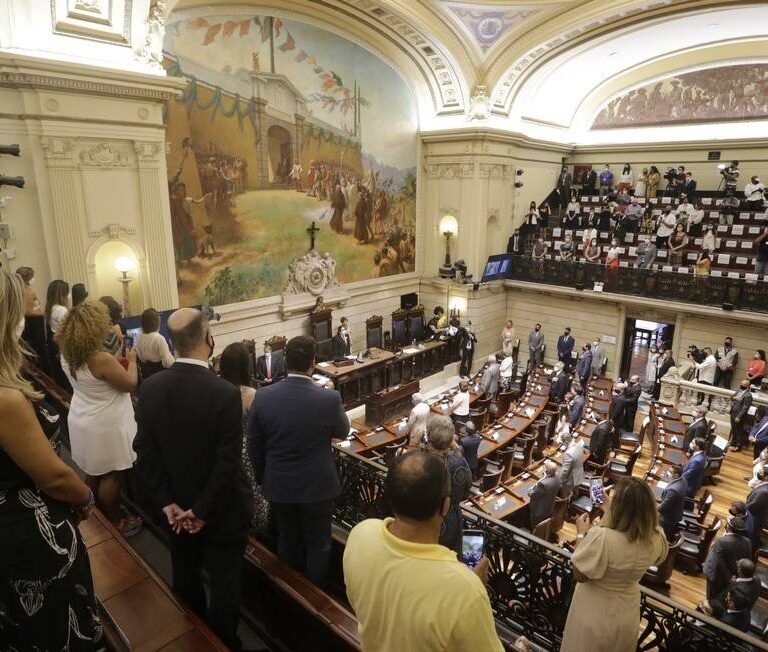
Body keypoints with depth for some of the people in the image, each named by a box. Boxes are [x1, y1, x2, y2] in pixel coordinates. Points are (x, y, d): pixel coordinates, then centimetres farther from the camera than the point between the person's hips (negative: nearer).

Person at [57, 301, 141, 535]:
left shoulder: (68, 355, -3)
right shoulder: (102, 360, -29)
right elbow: (131, 384, -18)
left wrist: (119, 363, 9)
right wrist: (131, 361, -3)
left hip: (82, 421, 8)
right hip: (105, 426, -8)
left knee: (93, 471, 21)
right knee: (110, 475, 7)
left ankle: (100, 514, 38)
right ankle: (114, 523, 22)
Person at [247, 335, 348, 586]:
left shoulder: (263, 397, -15)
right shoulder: (329, 399, -22)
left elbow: (253, 446, -3)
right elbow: (343, 432, -1)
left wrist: (262, 477, 12)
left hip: (278, 485, 3)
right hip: (316, 486, -3)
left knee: (287, 541, 24)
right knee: (317, 545, 18)